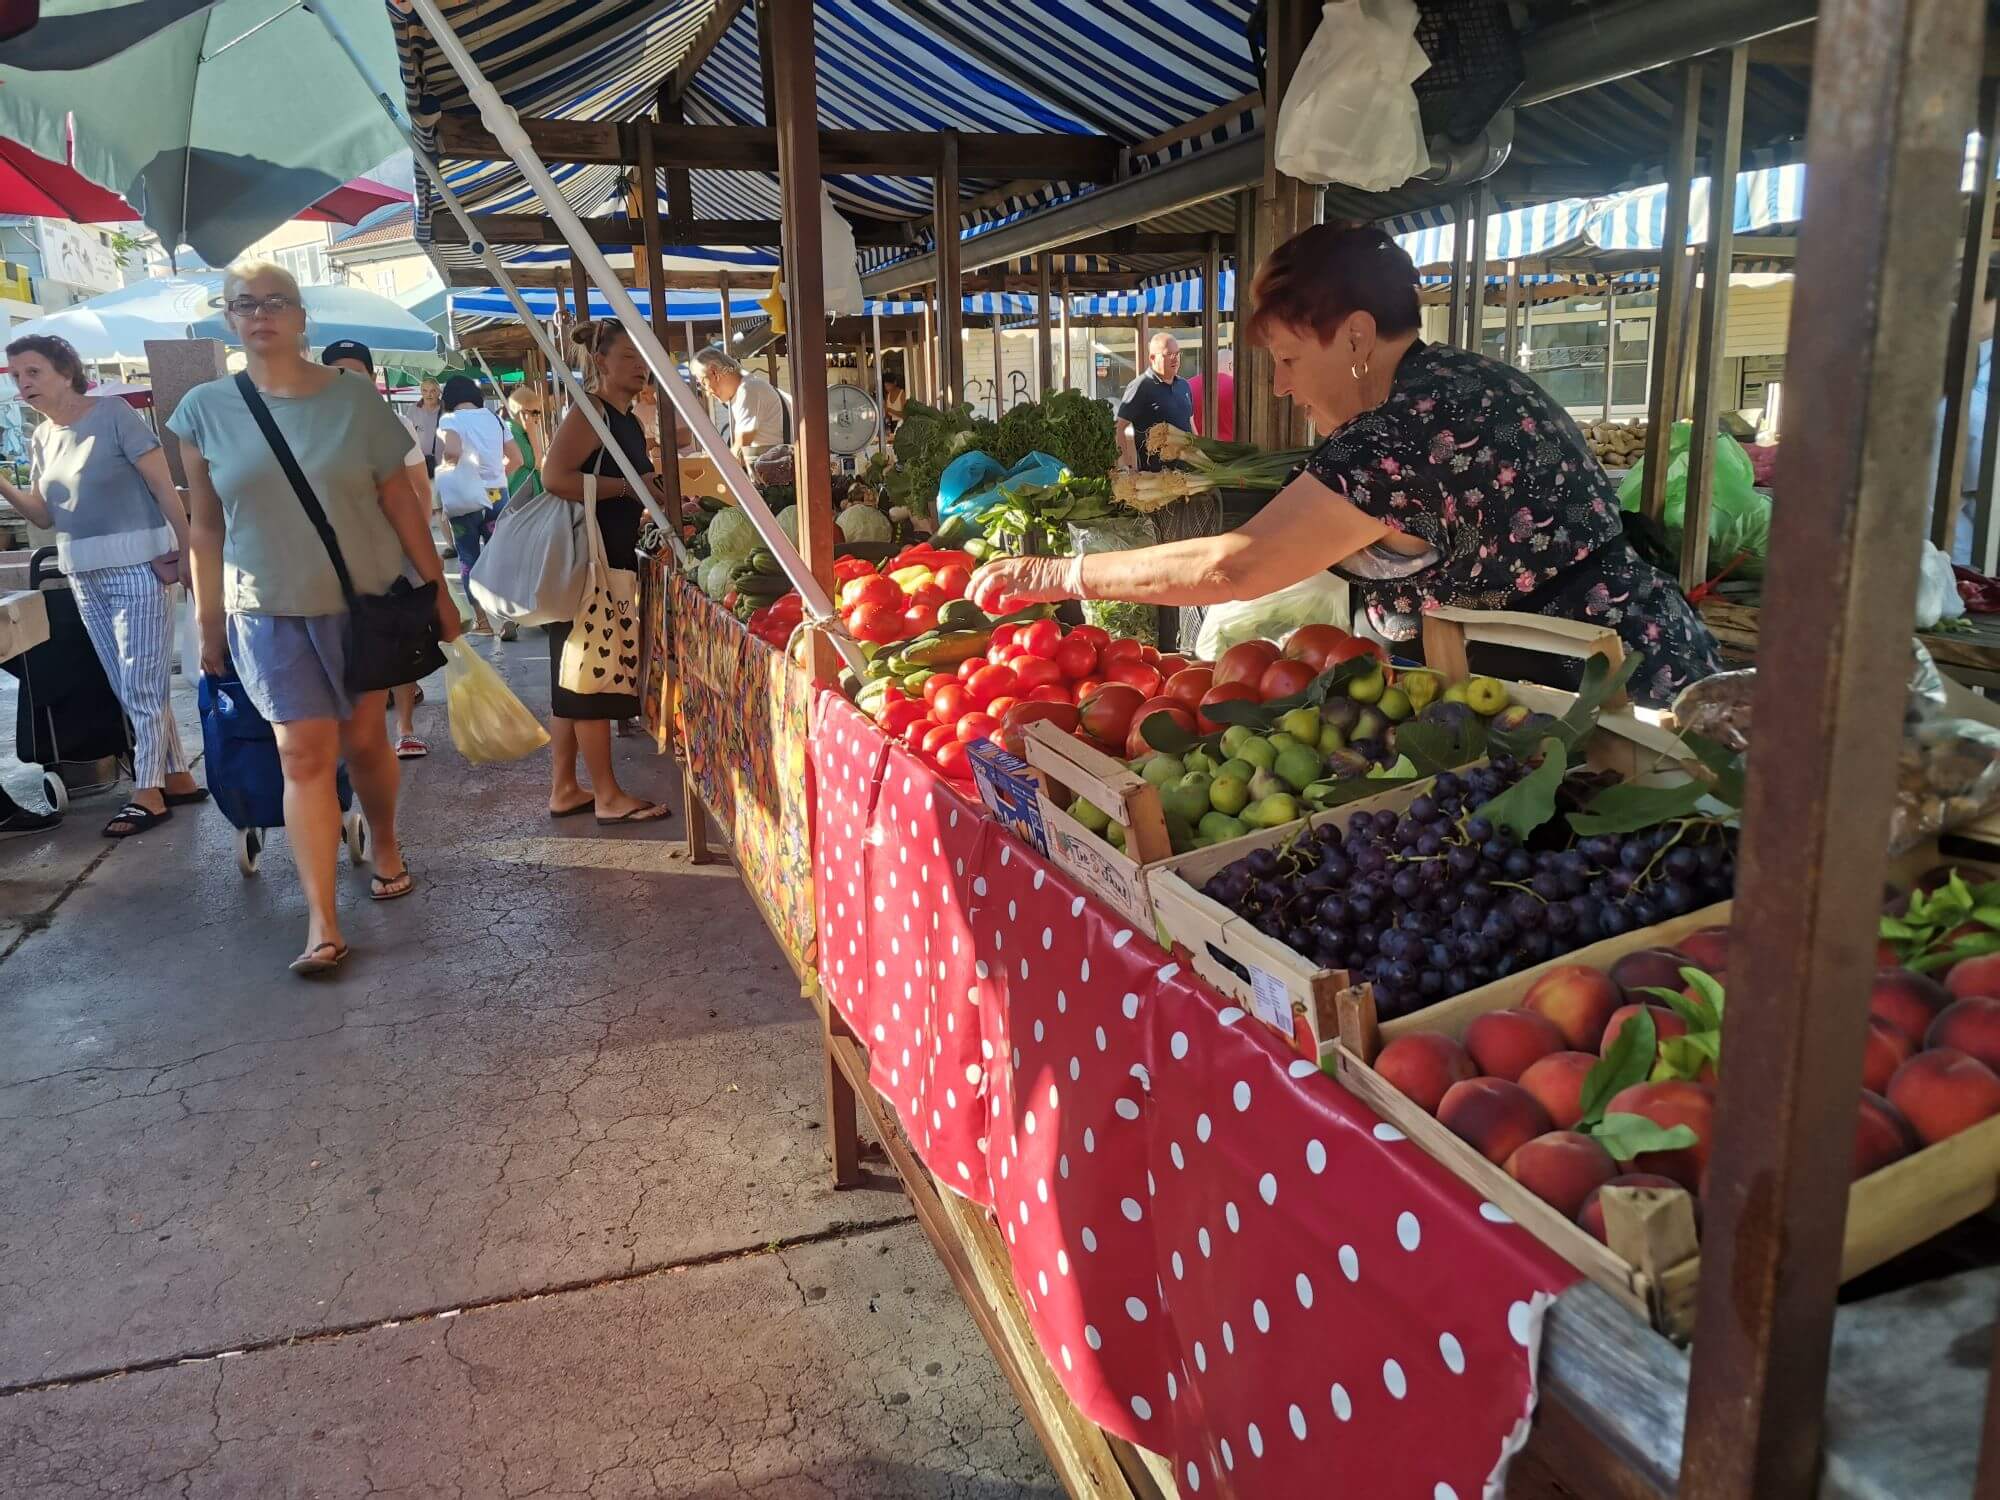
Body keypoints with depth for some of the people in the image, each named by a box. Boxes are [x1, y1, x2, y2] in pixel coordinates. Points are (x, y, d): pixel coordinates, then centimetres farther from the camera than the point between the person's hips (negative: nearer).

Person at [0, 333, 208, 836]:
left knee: (141, 684, -4)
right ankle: (177, 777, 18)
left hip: (137, 565, -7)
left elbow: (165, 490, -13)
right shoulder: (41, 440, 11)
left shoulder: (113, 415, -10)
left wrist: (186, 553, -17)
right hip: (84, 574, 8)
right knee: (127, 686, 9)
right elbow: (45, 514, 12)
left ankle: (148, 793, 1)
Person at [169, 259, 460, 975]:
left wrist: (438, 591, 1)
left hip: (366, 601, 0)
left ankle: (385, 847, 37)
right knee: (304, 753, -4)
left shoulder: (355, 400, -2)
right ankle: (322, 923, -3)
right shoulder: (205, 410, 0)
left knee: (364, 736, 9)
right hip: (270, 613, 0)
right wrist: (209, 623, 6)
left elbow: (401, 503, 1)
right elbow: (206, 527, 4)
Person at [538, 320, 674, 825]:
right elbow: (555, 478, -25)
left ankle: (564, 789, 20)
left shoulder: (629, 422, 15)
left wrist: (655, 492, 10)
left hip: (613, 560, 10)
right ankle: (608, 796, 2)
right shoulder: (589, 412, -12)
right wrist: (627, 487, -21)